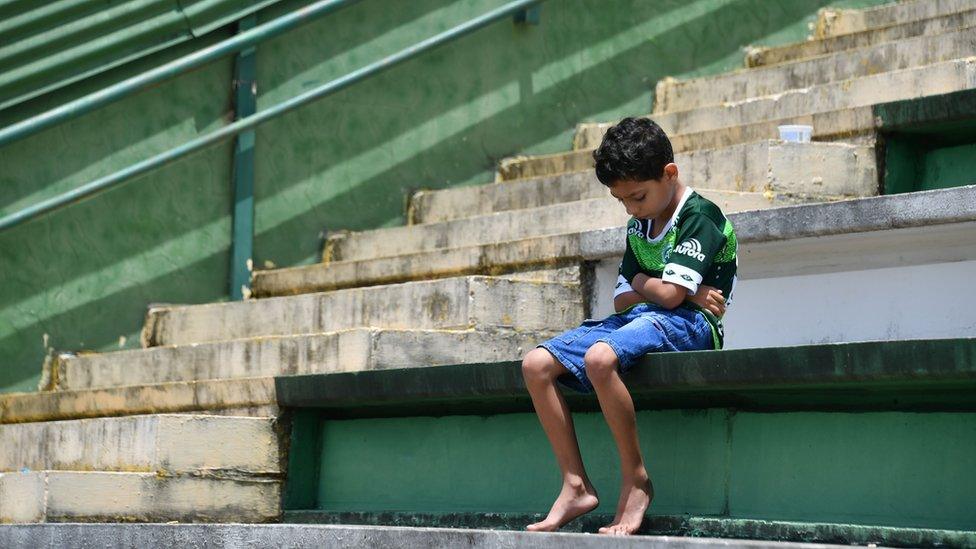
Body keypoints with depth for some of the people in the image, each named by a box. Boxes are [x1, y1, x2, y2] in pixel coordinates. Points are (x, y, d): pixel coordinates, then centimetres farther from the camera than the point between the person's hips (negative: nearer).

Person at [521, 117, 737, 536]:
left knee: (600, 357, -37)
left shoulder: (700, 216, -9)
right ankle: (575, 485, -12)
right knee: (536, 365, -8)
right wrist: (671, 290, -4)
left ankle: (635, 480, -24)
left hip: (686, 325, -9)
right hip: (637, 318, 9)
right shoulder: (637, 228, 18)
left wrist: (641, 282, 5)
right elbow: (622, 300, 14)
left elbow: (670, 295, -18)